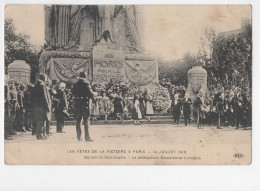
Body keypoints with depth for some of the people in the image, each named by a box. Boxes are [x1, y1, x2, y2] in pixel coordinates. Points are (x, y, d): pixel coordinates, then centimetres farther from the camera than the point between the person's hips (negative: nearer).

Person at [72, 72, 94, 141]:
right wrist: (94, 99, 4)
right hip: (85, 103, -4)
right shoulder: (86, 84, -9)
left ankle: (79, 137, 12)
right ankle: (87, 137, -5)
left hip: (77, 104, 4)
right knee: (86, 121, -1)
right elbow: (90, 93, -11)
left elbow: (73, 93, 11)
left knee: (78, 121, 11)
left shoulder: (75, 85, 5)